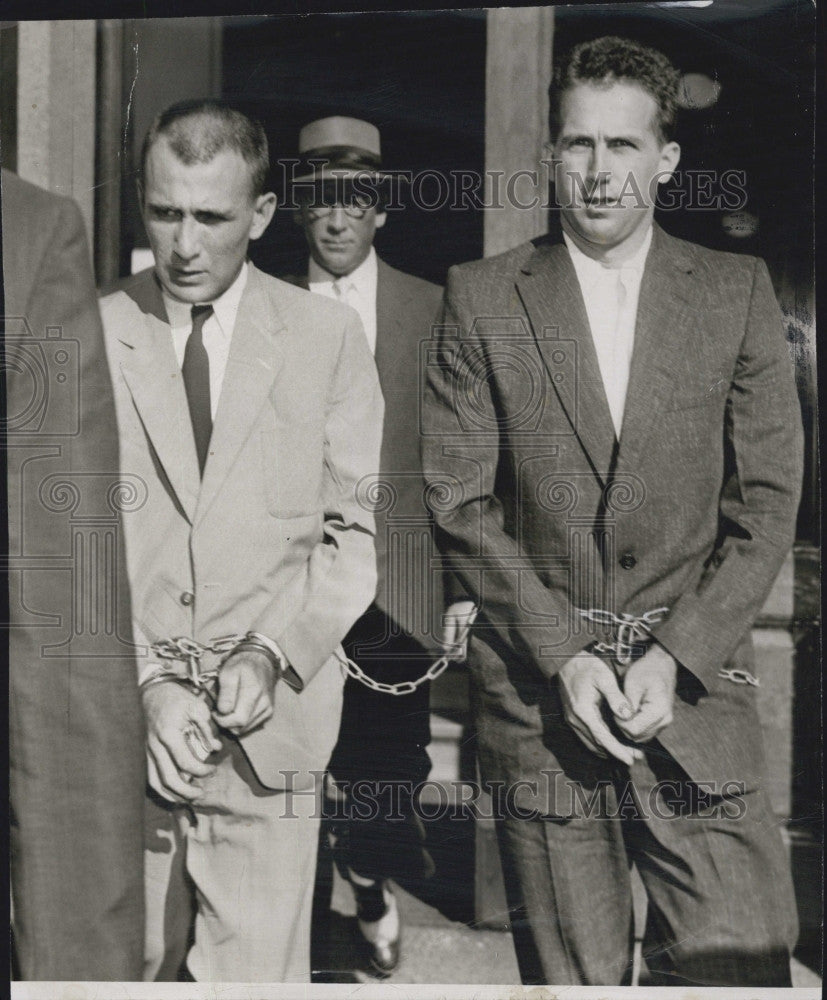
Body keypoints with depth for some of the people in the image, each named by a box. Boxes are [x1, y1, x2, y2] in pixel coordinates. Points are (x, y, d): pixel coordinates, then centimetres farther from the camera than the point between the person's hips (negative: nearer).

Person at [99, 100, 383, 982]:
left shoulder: (326, 333, 4)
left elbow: (362, 528, 2)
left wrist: (271, 655, -10)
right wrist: (147, 683, -11)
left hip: (270, 722, 0)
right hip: (119, 720, 1)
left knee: (258, 971, 3)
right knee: (124, 967, 8)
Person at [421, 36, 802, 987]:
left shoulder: (738, 291, 5)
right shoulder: (482, 298, 3)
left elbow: (767, 505, 3)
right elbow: (460, 501, 0)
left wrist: (676, 657, -8)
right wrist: (562, 656, -9)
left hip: (692, 685, 1)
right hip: (536, 689, 0)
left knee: (741, 966, -2)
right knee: (572, 975, 7)